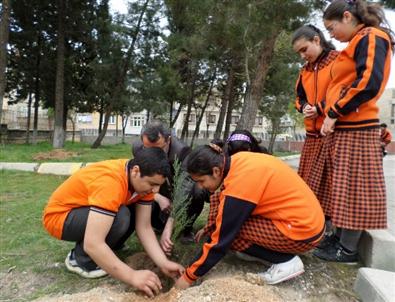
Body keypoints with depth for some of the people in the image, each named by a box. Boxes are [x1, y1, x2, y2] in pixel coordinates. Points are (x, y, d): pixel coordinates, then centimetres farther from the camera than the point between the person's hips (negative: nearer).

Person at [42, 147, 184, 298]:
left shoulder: (142, 180, -12)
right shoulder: (110, 182, -37)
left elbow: (144, 227, -10)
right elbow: (92, 243, -40)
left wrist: (163, 263, -21)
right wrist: (132, 276, -37)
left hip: (85, 210, 7)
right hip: (59, 216, -7)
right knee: (119, 217, -30)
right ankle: (79, 259, -7)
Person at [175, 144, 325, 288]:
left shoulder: (239, 184, -25)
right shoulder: (238, 161, -2)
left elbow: (221, 239, -16)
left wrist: (189, 276, -5)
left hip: (303, 231, -8)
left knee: (230, 232, -11)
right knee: (229, 221, 9)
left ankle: (286, 261, -1)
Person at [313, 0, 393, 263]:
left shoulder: (371, 37, -6)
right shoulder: (356, 44, 22)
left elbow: (369, 83, -20)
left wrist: (334, 113, -16)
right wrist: (326, 111, 11)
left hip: (355, 129, -9)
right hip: (345, 128, 9)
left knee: (352, 188, -3)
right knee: (344, 188, 12)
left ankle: (349, 250, 7)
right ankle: (340, 237, 21)